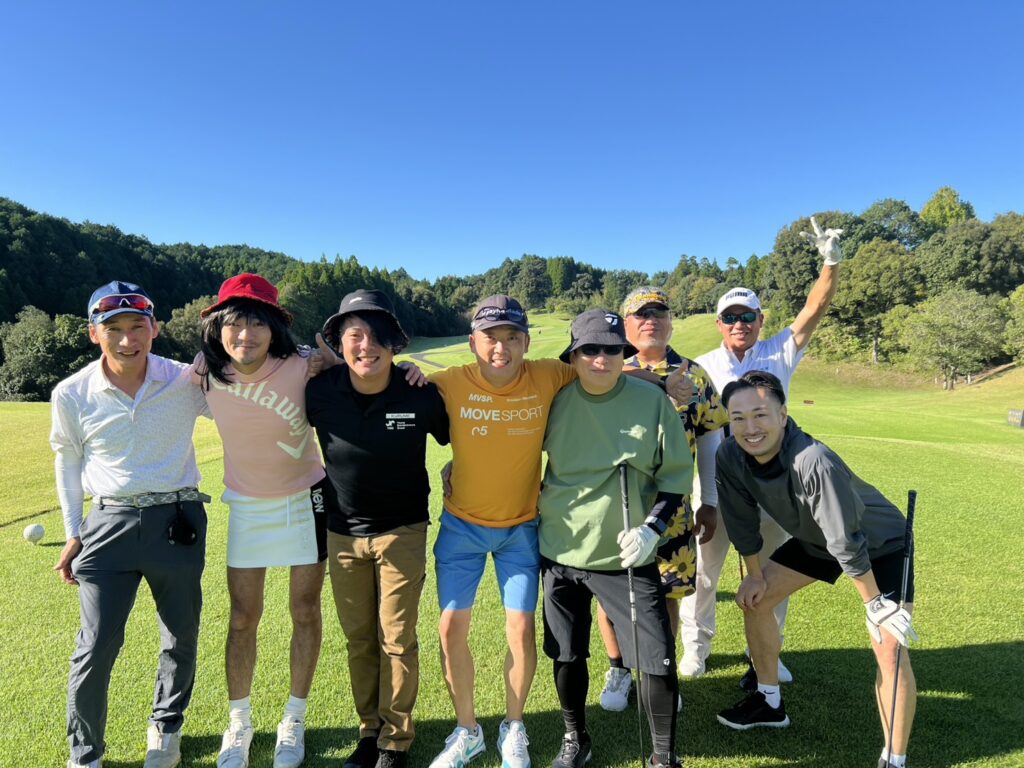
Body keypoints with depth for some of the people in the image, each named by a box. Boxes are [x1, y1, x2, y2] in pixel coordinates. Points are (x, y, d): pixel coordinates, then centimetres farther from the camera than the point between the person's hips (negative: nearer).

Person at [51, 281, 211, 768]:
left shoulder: (187, 383, -7)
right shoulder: (72, 394, -3)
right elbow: (68, 460, 11)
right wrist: (73, 534, 11)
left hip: (178, 521, 0)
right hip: (110, 524, 0)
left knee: (181, 639, 14)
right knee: (96, 648, 1)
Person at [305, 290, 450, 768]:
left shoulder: (421, 395, -17)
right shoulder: (320, 392, -13)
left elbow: (456, 439, 0)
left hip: (402, 531, -2)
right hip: (343, 533, 3)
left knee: (397, 639, 6)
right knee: (358, 639, 15)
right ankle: (370, 729, 35)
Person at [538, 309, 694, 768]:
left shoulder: (652, 401, -7)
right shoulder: (555, 401, -4)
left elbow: (676, 475, -1)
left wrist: (652, 528, -12)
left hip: (628, 557, -1)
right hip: (562, 552, 2)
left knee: (657, 659, 0)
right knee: (566, 654, 15)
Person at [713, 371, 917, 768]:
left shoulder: (815, 463, -42)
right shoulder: (730, 457, -23)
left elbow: (847, 542, -32)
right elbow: (742, 520, -7)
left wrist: (876, 604, -21)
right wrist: (755, 575, 2)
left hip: (879, 543, -6)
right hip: (813, 540, 6)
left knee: (888, 647, -15)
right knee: (753, 599, 5)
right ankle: (769, 702, 25)